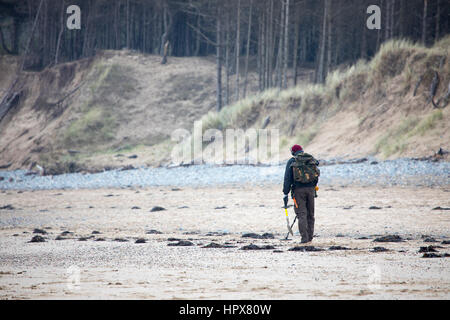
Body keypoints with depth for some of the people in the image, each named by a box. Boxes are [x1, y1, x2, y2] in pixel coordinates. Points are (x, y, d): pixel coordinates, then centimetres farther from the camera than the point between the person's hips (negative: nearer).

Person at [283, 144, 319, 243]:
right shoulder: (312, 159, 11)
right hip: (311, 189, 3)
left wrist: (286, 193, -4)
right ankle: (310, 237, 16)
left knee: (301, 214, -3)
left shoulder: (292, 161, 2)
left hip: (298, 190, -3)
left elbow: (287, 178, -4)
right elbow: (317, 175, 18)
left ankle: (304, 237, -14)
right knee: (310, 214, 13)